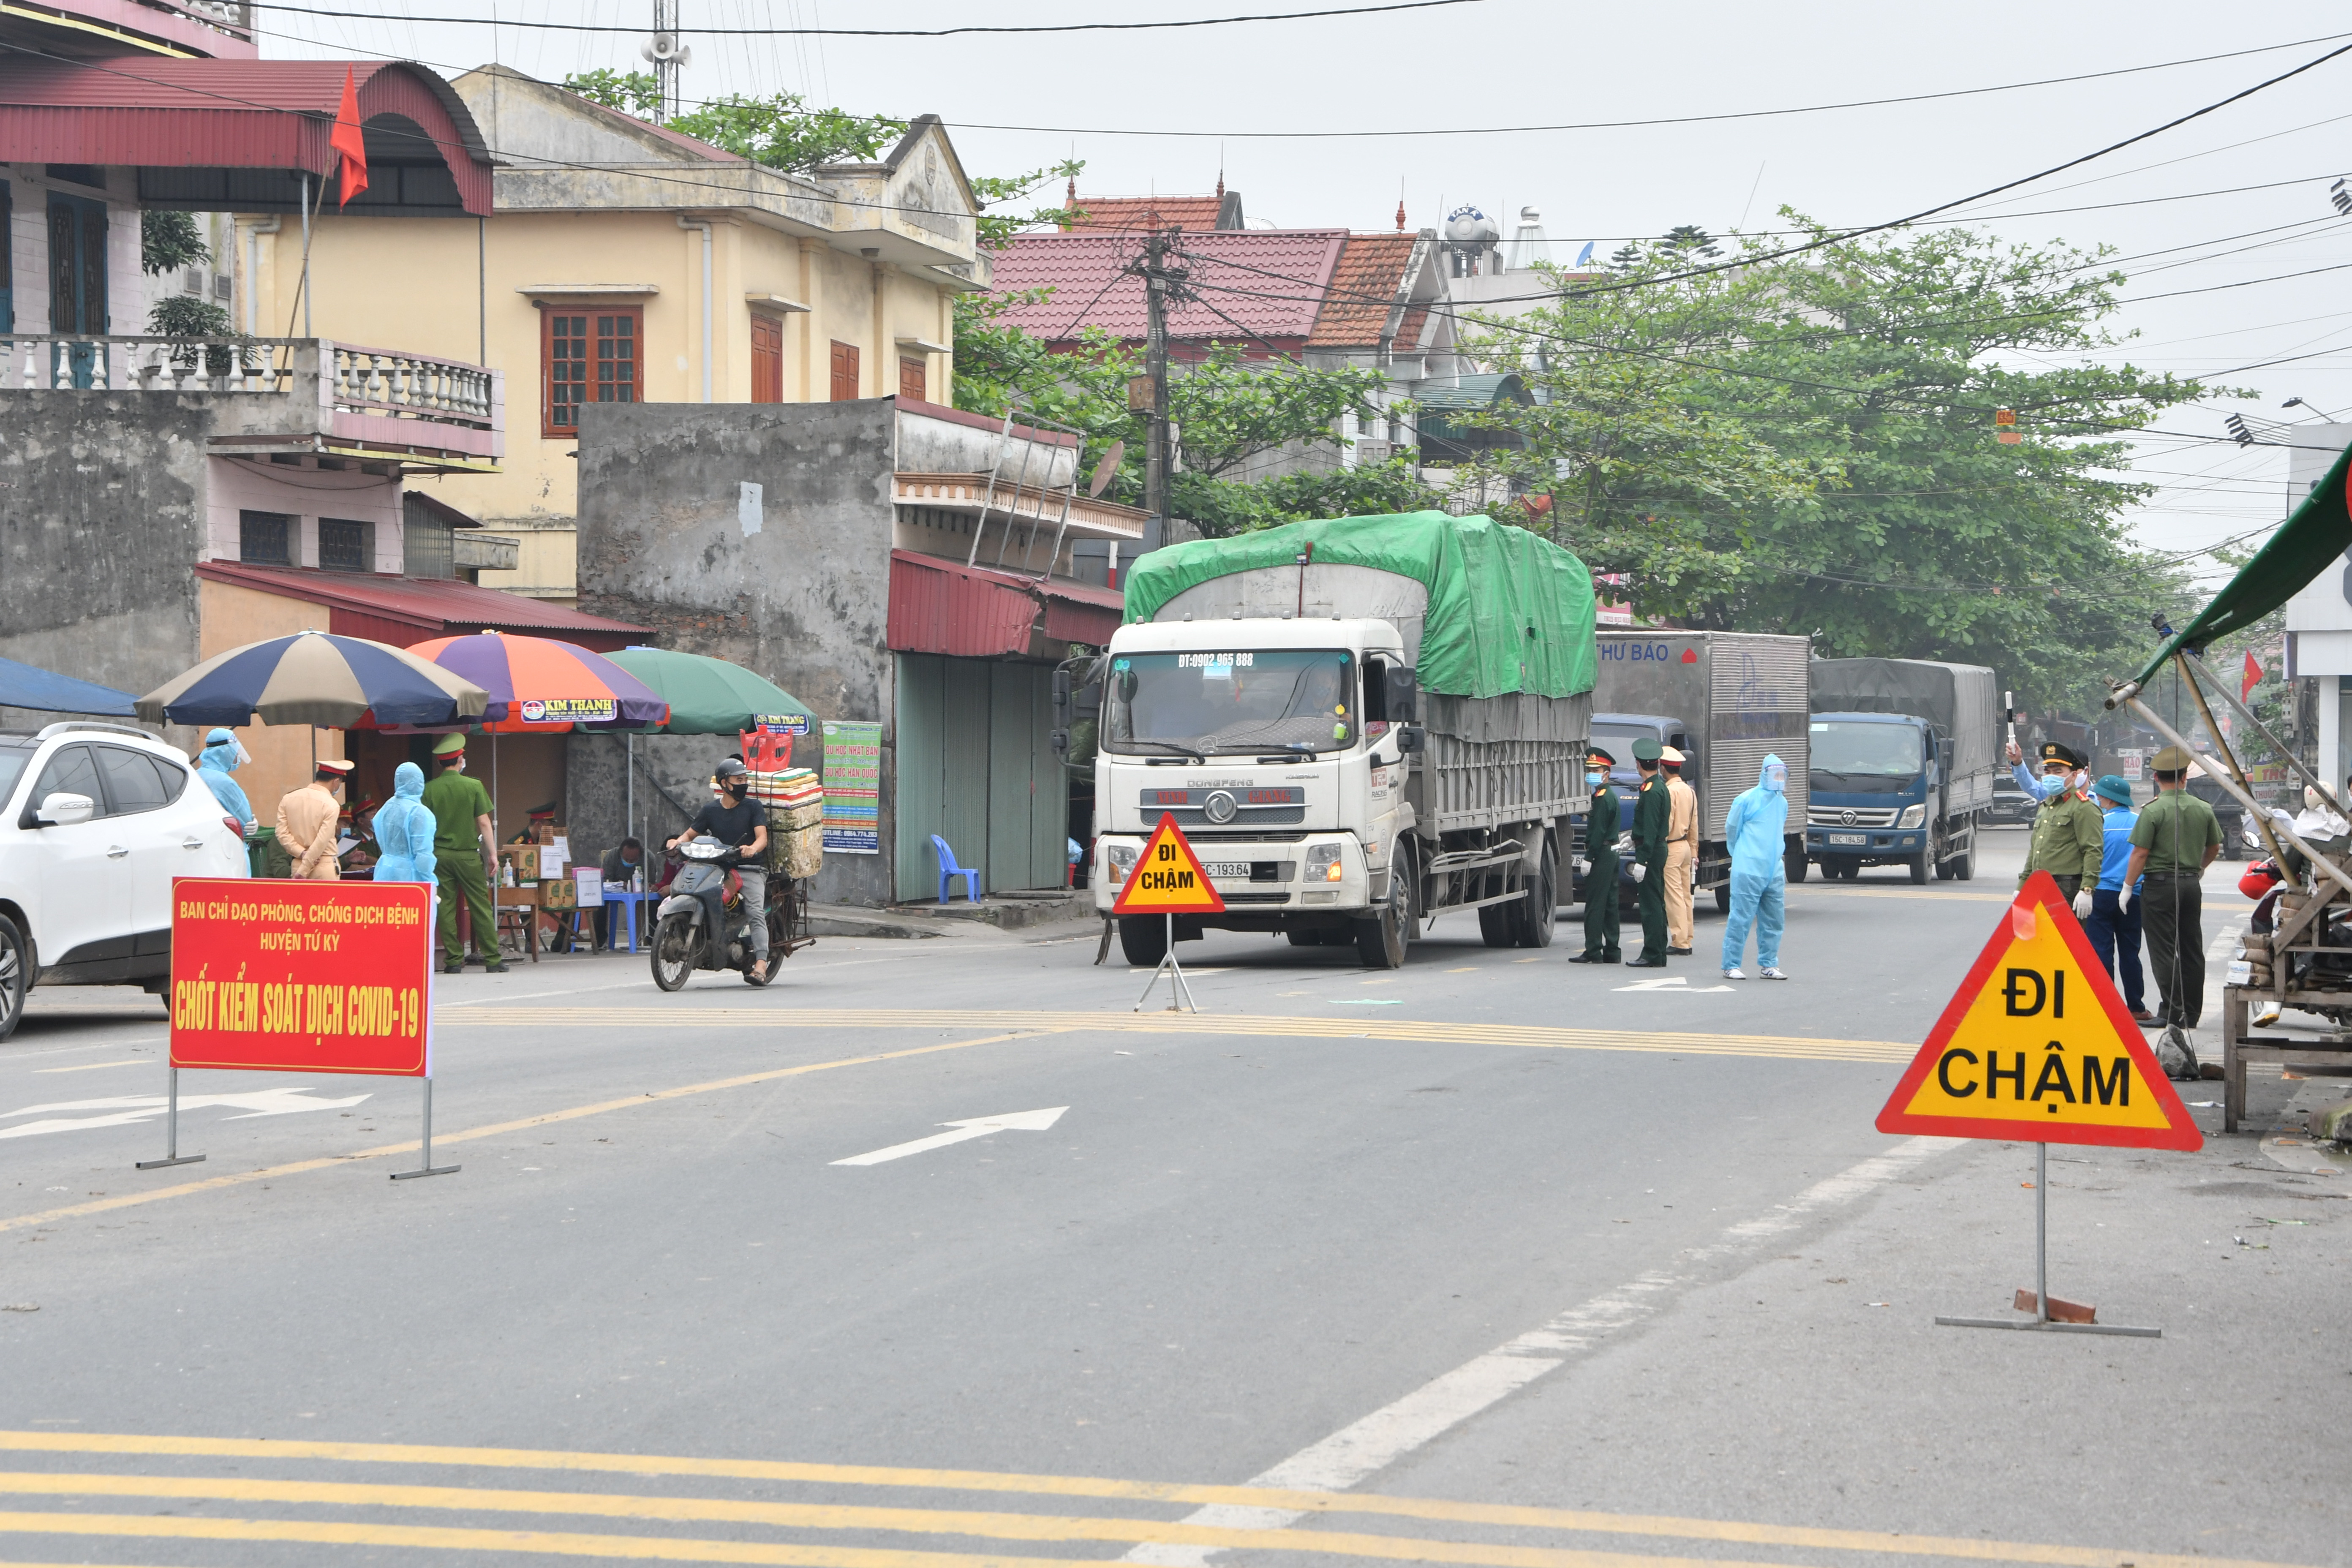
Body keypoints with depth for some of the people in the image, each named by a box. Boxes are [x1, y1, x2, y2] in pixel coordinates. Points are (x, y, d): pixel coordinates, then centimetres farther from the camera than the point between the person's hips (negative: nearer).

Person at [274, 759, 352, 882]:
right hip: (325, 867, -5)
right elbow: (322, 842, -15)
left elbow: (282, 833, 0)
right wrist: (304, 870, -12)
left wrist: (302, 853, -6)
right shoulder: (331, 805, -11)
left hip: (298, 864, 5)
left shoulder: (288, 799, 5)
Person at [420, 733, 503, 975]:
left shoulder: (429, 789, -2)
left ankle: (454, 960, 2)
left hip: (439, 855, 1)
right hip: (468, 855, -1)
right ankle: (492, 959, 5)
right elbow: (484, 822, -5)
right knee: (481, 906, 4)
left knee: (446, 908, 4)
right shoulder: (474, 786, -4)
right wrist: (492, 853, 1)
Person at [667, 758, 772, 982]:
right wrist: (677, 842, -9)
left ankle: (761, 964, -34)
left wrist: (752, 849, -29)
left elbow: (762, 837, -6)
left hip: (750, 869, -3)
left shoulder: (753, 807, 5)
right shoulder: (710, 811, 13)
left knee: (756, 913, -23)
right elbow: (690, 834, 14)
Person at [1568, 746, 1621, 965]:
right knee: (1609, 904, 11)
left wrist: (1588, 859, -20)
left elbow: (1598, 832, -20)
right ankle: (1612, 951, 13)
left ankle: (1593, 951, -9)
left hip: (1601, 855, -10)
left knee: (1594, 905, -8)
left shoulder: (1602, 798, -15)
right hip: (1611, 854, 10)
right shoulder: (1610, 795, 17)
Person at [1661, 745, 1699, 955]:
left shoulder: (1668, 791, -15)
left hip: (1671, 848, -8)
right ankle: (1687, 941, 13)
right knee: (1685, 895, 11)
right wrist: (1693, 852, 20)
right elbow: (1694, 825, 15)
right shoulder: (1690, 791, 11)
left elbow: (1665, 824, -18)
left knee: (1674, 896, -7)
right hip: (1686, 847, 8)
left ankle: (1679, 942, -7)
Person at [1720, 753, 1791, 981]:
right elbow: (1731, 830, 5)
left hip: (1775, 871, 6)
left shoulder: (1782, 803, 14)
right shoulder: (1747, 800, -5)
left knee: (1774, 919, 8)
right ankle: (1731, 966, -1)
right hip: (1749, 871, -6)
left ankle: (1768, 964, 17)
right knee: (1741, 918, -6)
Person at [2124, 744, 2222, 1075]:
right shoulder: (2203, 810, 4)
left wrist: (2128, 886, -6)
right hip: (2191, 886, 5)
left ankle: (2172, 1014, -14)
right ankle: (2190, 1016, 17)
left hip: (2159, 886, -5)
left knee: (2164, 952, -4)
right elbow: (2214, 847, 16)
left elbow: (2140, 853, -15)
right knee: (2192, 952, 11)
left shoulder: (2153, 811, -12)